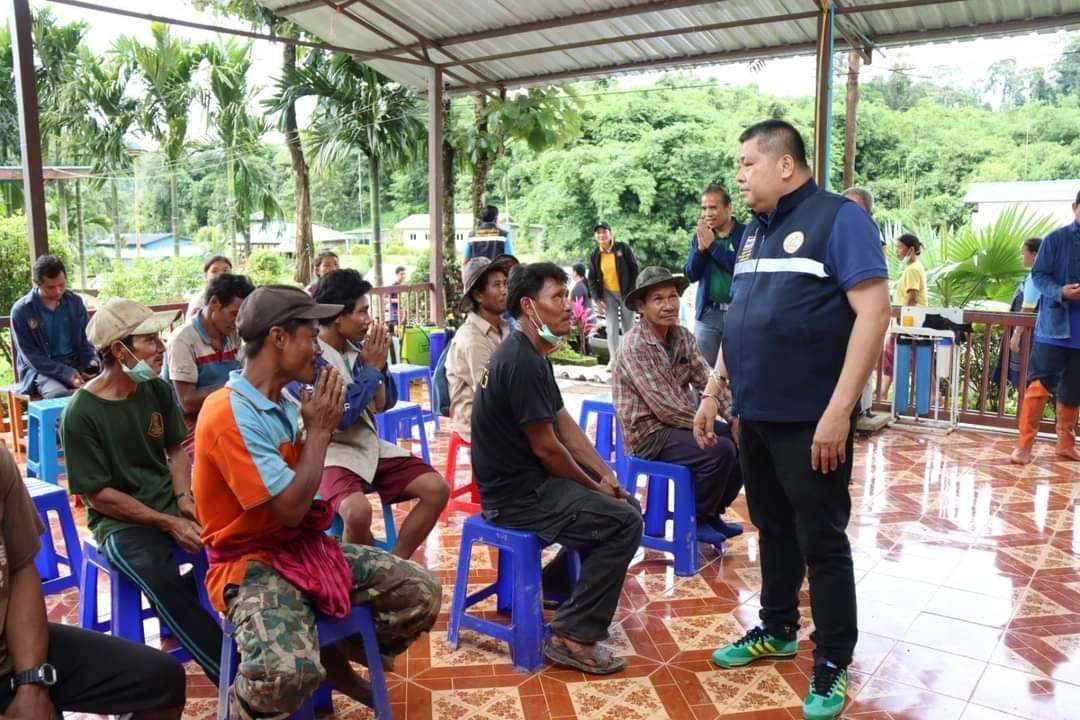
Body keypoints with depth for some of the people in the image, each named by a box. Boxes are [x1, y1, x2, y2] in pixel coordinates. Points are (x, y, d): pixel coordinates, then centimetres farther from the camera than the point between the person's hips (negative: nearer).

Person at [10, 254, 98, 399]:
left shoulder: (75, 302, 3)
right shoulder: (21, 311, -7)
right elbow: (30, 356, -9)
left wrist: (91, 361, -10)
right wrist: (66, 373, -21)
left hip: (77, 364, 3)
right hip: (41, 370, -3)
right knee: (61, 396, -36)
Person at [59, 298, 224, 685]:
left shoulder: (158, 390, 0)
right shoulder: (80, 414, -15)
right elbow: (99, 494, -13)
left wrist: (184, 500, -6)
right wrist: (168, 523, -17)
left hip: (169, 504, 5)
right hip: (118, 522, -5)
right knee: (165, 582, -32)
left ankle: (186, 613, 3)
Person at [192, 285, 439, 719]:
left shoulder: (283, 402, 7)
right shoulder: (229, 415, -22)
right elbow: (290, 508, -24)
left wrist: (322, 426, 2)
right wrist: (319, 430, -14)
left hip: (305, 543, 8)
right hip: (253, 560, -8)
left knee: (421, 593, -4)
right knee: (288, 672, -36)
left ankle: (337, 658, 20)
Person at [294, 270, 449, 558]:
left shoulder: (356, 347, 5)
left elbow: (384, 404, 10)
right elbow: (339, 417, -22)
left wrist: (379, 364, -7)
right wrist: (371, 368, -13)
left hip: (370, 445, 7)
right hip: (332, 452, -7)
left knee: (437, 489, -7)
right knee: (358, 512, -35)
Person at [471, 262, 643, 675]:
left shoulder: (531, 354, 11)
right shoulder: (522, 362, -22)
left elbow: (565, 423, 11)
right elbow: (545, 445, -20)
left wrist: (606, 476, 3)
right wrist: (593, 485, -6)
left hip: (526, 479, 10)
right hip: (516, 494, -10)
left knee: (621, 502, 15)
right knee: (624, 521, -16)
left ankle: (555, 585, 25)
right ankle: (572, 637, -9)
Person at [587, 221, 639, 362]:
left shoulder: (623, 248, -8)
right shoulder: (594, 255, 0)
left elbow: (634, 269, -6)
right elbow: (592, 279, 6)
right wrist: (597, 300, -2)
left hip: (626, 293, -2)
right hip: (608, 294, 2)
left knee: (628, 327, 5)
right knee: (612, 327, -2)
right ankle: (613, 359, 3)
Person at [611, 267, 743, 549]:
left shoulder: (682, 336, 4)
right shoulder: (635, 346, -21)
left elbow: (707, 380, -1)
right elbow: (666, 407, -24)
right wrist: (709, 427, -18)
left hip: (680, 424, 8)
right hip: (649, 433, -8)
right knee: (720, 449, -25)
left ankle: (713, 512, 15)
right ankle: (697, 519, -1)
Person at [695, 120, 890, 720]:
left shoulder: (838, 218, -10)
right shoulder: (754, 233, 14)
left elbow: (873, 311, -18)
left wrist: (838, 410, -22)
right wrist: (713, 393, 16)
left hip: (811, 420, -7)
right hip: (755, 416, 7)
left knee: (821, 542, 3)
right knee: (772, 529, 18)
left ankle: (833, 664, 18)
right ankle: (777, 630, 35)